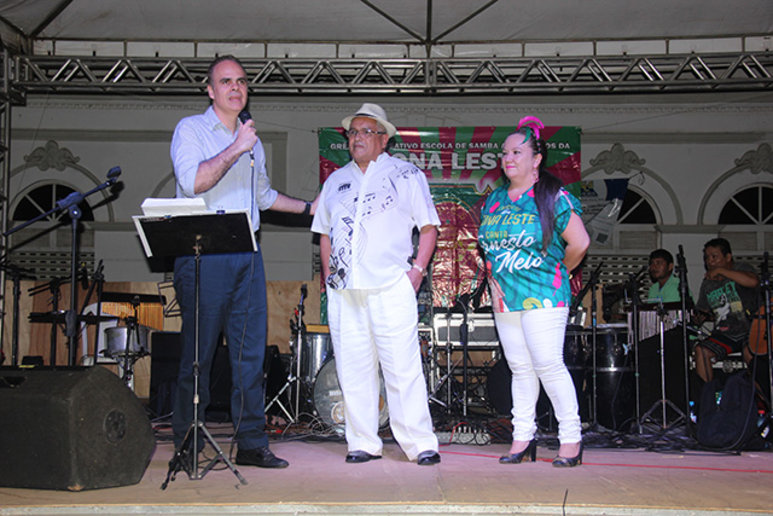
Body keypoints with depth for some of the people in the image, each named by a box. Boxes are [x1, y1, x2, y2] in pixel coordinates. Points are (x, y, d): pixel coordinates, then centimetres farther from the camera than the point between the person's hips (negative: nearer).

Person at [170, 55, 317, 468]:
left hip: (246, 252, 6)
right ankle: (187, 447, 6)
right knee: (198, 353, -3)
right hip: (202, 253, -6)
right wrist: (234, 150, -16)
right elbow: (192, 181, -16)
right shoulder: (191, 129, 1)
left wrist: (309, 208, 30)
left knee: (251, 351, 3)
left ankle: (251, 443, 9)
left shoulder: (251, 140, 21)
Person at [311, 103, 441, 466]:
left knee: (403, 368, -7)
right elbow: (325, 233, 25)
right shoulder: (335, 181, 20)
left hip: (391, 289, -4)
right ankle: (363, 443, 12)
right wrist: (328, 274, 12)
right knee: (352, 370, 4)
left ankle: (420, 444, 0)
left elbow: (428, 227, 6)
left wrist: (417, 270, -5)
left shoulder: (406, 176, 7)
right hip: (343, 292, 4)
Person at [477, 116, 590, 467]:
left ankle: (571, 438, 1)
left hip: (542, 297, -6)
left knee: (548, 364, -9)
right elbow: (488, 243, 23)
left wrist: (558, 271, 3)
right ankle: (523, 437, 15)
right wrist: (494, 277, 10)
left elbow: (579, 242, -8)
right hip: (505, 299, 6)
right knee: (519, 367, 9)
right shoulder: (495, 198, 13)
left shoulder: (554, 197, -7)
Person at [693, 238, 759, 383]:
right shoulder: (707, 284, 12)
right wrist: (701, 317, -4)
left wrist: (721, 271, -23)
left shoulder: (740, 268, -2)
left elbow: (753, 282, -26)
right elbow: (704, 311, 22)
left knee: (750, 352, -34)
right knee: (701, 350, -21)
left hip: (750, 328, -5)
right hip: (724, 334, 5)